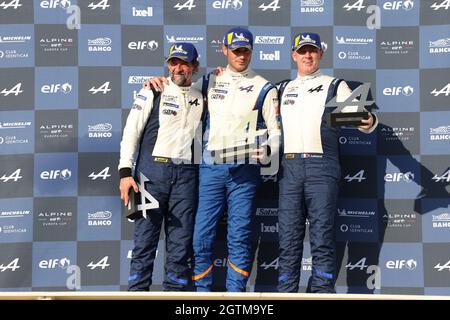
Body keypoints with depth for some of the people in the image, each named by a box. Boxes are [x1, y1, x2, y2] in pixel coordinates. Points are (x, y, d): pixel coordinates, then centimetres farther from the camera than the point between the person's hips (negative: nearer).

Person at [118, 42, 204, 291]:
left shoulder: (201, 98, 15)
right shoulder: (153, 91, 5)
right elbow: (131, 131, 1)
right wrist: (125, 172, -9)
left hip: (186, 175, 3)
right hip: (152, 171, -3)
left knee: (181, 242, 4)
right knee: (145, 238, -3)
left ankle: (175, 291, 11)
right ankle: (137, 290, 3)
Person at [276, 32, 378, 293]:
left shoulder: (335, 86, 11)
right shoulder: (283, 89, 22)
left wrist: (369, 122, -23)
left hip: (322, 166, -3)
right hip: (289, 166, 3)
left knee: (322, 238, -6)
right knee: (288, 238, 4)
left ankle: (322, 292, -2)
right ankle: (286, 293, 9)